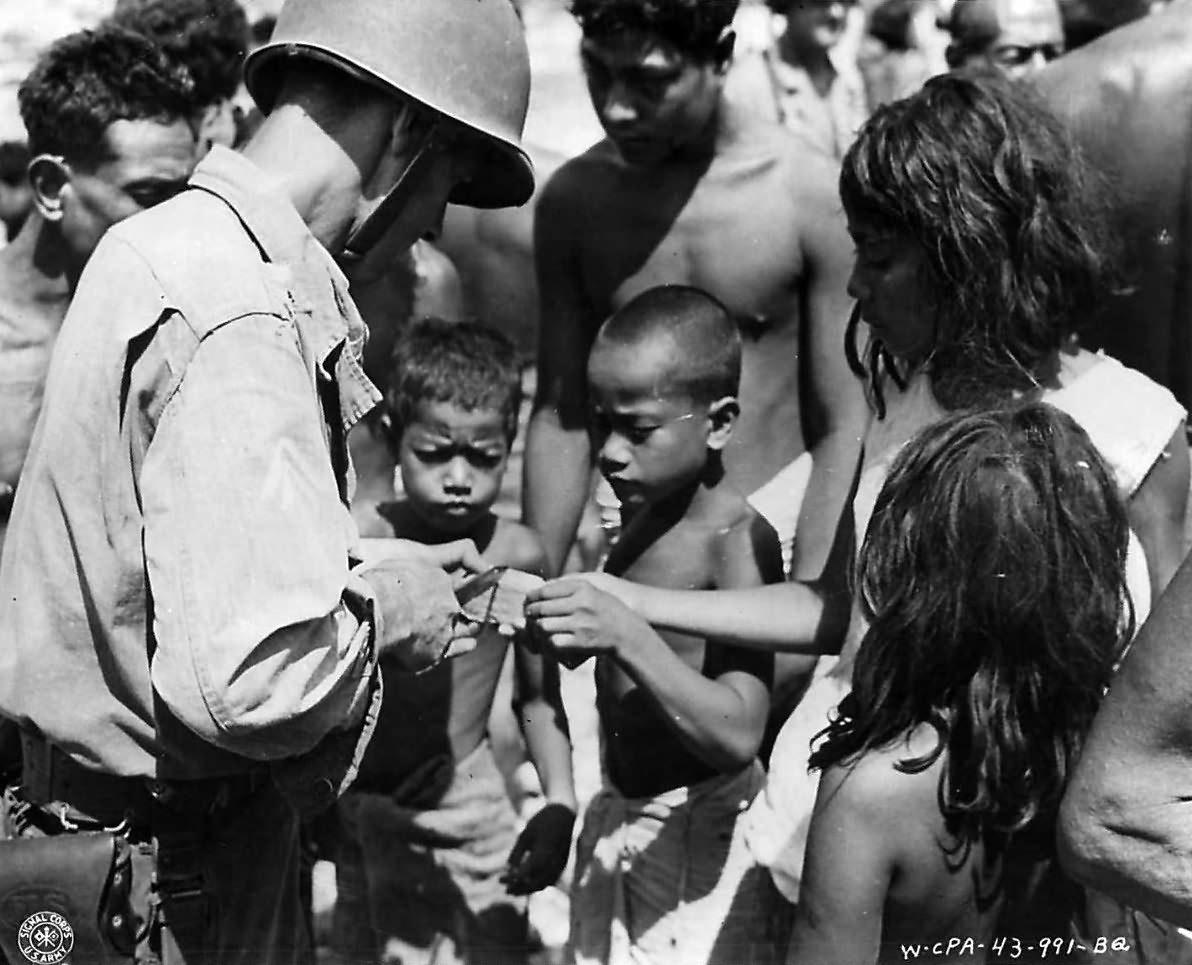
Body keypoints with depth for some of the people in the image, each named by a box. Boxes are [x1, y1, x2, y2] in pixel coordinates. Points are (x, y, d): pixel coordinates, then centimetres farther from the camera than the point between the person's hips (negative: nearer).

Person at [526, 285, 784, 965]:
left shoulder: (738, 539, -20)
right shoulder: (648, 512, 5)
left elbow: (737, 736, -31)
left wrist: (625, 635, -38)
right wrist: (568, 627, 3)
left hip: (698, 831, -8)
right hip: (619, 816, 8)